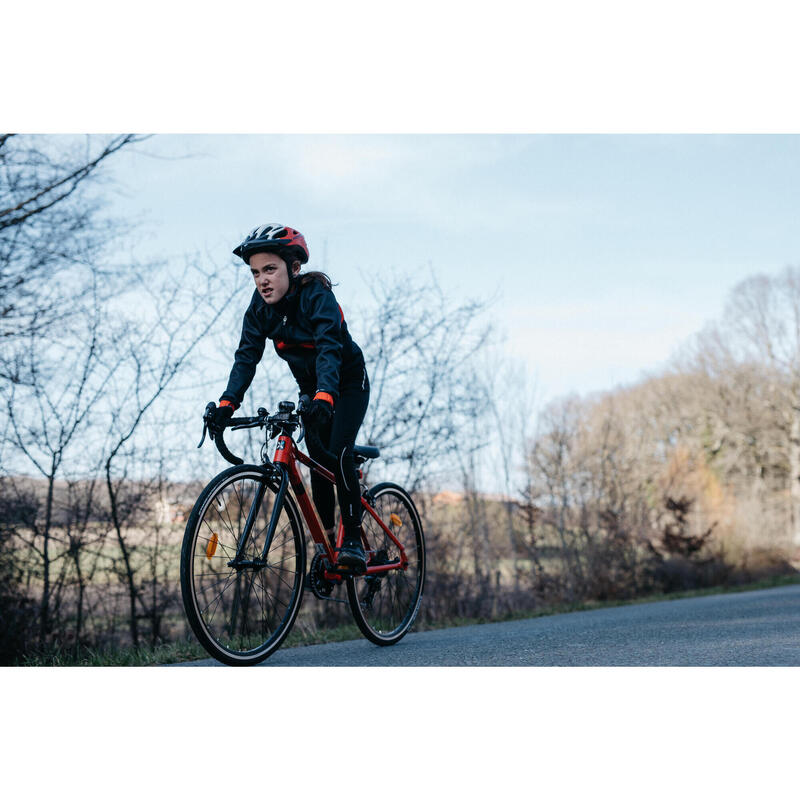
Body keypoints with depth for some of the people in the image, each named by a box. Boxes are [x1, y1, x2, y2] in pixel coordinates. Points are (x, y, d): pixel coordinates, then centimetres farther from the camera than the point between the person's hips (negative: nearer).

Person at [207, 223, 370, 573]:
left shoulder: (316, 295, -30)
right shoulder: (260, 306, -13)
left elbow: (329, 348, -43)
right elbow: (247, 356, -18)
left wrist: (325, 396, -59)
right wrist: (227, 403, -32)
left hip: (348, 383, -5)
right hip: (310, 387, 5)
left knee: (339, 454, -20)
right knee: (317, 462, -1)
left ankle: (353, 541, -12)